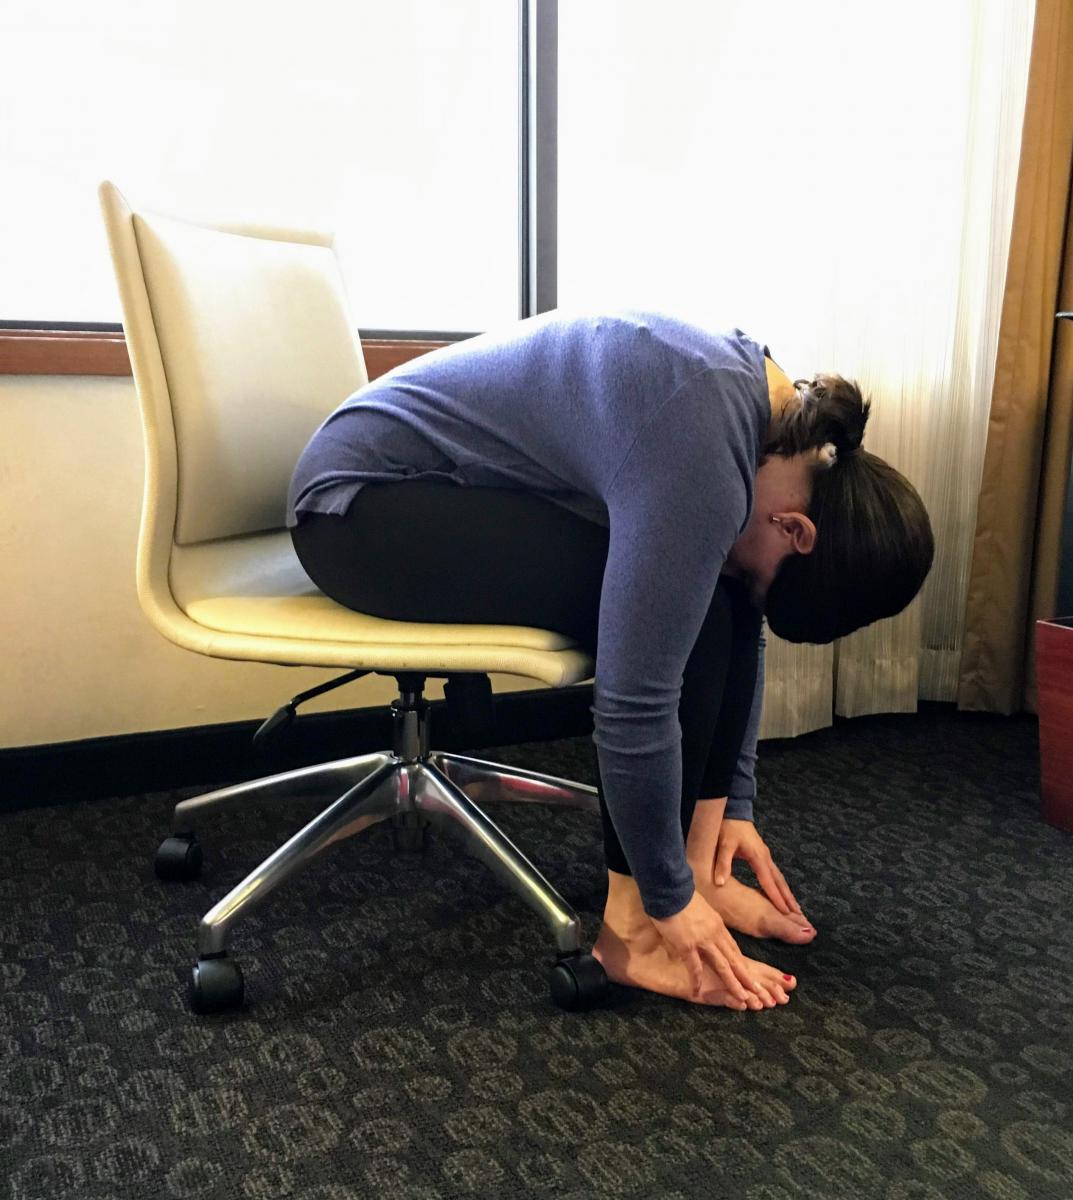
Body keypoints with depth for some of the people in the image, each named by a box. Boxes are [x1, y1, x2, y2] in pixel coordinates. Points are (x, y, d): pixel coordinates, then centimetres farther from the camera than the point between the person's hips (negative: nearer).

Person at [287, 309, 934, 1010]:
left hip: (470, 493, 9)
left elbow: (741, 629, 9)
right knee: (682, 611, -21)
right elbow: (634, 701, -29)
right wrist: (670, 901, -15)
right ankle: (634, 925, -10)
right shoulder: (701, 455, -29)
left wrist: (734, 804, 11)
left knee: (715, 607, -2)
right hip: (363, 501, -9)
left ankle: (694, 866, 5)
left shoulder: (786, 425, 0)